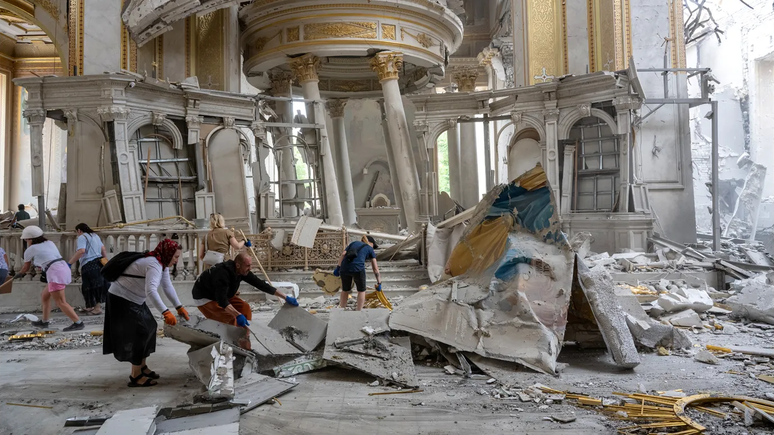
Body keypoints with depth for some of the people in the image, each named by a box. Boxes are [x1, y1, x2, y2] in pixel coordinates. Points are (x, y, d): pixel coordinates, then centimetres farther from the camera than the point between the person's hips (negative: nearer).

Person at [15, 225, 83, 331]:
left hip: (56, 274, -9)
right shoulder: (50, 243, 21)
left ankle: (78, 323, -17)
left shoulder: (30, 250, 6)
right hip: (64, 269, 9)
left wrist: (19, 274, 41)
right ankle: (44, 322, 32)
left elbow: (26, 267, 23)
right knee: (44, 296, 23)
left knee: (60, 302, -9)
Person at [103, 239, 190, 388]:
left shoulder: (162, 264, 5)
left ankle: (142, 367, 22)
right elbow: (151, 291, -42)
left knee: (149, 327, 11)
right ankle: (135, 376, -3)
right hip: (121, 299, -10)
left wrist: (179, 307, 1)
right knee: (140, 332, -10)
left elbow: (168, 287, 7)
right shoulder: (154, 265, -28)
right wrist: (165, 312, -48)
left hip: (133, 299, 10)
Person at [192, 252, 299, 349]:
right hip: (203, 298, -8)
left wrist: (285, 297, -11)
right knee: (230, 318, -25)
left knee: (245, 307, -7)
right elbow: (222, 301, -41)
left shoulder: (243, 272, -12)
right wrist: (238, 315, -50)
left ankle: (244, 346, -1)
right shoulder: (223, 273, -36)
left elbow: (260, 284, -10)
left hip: (221, 295, 8)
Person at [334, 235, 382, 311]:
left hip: (344, 268, 3)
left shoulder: (353, 243, 28)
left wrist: (338, 268, 16)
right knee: (361, 290, 21)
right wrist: (379, 283, 25)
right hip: (358, 268, -3)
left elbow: (343, 254, 12)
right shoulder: (370, 250, 20)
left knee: (345, 290, 25)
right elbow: (375, 269, 18)